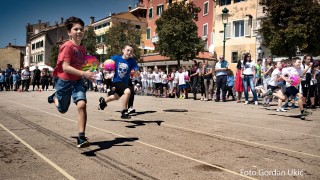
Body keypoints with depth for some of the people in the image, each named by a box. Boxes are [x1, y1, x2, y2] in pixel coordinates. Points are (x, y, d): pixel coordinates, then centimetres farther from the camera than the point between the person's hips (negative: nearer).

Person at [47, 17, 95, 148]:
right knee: (63, 110, 16)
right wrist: (84, 74, -36)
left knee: (82, 105, -21)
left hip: (78, 81, 4)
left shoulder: (83, 49, 3)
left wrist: (87, 74, -2)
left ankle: (81, 138, -17)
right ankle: (54, 97, 52)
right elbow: (65, 67, -27)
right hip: (64, 81, -4)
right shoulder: (67, 46, -18)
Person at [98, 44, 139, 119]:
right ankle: (124, 112, -16)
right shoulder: (116, 58, -11)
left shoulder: (132, 61, -10)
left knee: (116, 97, 28)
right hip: (116, 81, -5)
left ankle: (103, 101, 60)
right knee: (127, 91, -31)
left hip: (125, 82, 5)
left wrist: (136, 72, -42)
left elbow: (137, 69, -21)